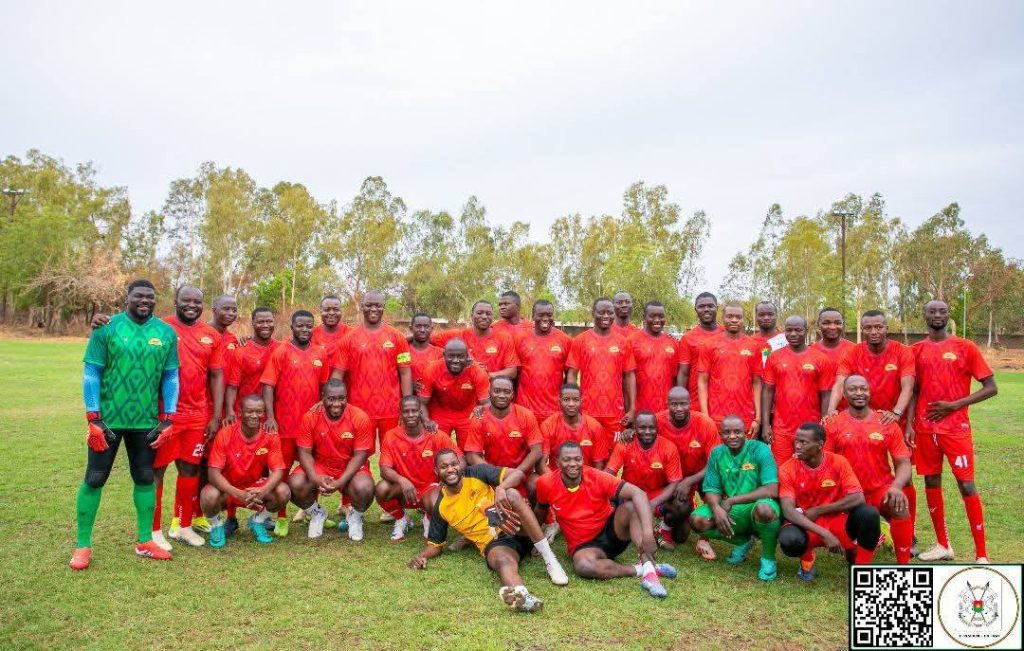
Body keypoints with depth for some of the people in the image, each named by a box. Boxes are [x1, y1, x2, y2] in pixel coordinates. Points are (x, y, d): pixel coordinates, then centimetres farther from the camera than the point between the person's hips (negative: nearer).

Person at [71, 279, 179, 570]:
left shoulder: (166, 333, 3)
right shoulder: (107, 328, -5)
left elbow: (171, 378, 6)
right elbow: (91, 374, -6)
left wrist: (167, 420, 1)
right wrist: (93, 419, -11)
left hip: (146, 422, 3)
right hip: (107, 419, -3)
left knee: (145, 479, 11)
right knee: (94, 479, 5)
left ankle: (145, 541, 24)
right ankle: (83, 545, 18)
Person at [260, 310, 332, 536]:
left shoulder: (321, 353, 6)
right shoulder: (280, 352, -5)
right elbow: (268, 385, -9)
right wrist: (270, 416, -18)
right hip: (285, 423, -3)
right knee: (282, 470, 7)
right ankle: (281, 518, 18)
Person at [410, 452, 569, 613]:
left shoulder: (477, 473, 1)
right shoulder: (441, 508, 7)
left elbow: (517, 474, -8)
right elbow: (435, 544, 16)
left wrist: (500, 489, -29)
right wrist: (422, 556, -7)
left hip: (521, 530, 0)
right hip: (493, 544, 0)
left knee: (512, 494, -31)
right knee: (503, 561, -35)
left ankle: (549, 558, -32)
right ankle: (520, 594, -70)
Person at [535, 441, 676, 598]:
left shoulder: (597, 477, -17)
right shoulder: (546, 484, -11)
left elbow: (638, 493, -29)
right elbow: (540, 510, 13)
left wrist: (648, 532, -42)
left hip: (612, 531, 0)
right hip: (585, 545, 0)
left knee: (632, 506, -30)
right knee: (583, 565, -37)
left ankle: (648, 566, -37)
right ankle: (640, 569, -23)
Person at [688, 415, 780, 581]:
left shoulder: (759, 450, -15)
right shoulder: (717, 453, -1)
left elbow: (771, 491, -24)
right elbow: (711, 490, 0)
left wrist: (732, 501, -22)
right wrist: (717, 509, -24)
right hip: (730, 511, 5)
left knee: (764, 509, -39)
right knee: (697, 520, -18)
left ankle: (768, 559, -9)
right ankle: (743, 541, 10)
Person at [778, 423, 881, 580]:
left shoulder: (838, 462, -9)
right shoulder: (787, 469, -13)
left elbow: (858, 498, -17)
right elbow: (788, 511, -22)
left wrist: (817, 511, -18)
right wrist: (824, 534, -32)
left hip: (836, 522, 1)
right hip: (806, 526, -1)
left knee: (869, 514, -27)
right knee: (789, 539, -36)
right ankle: (806, 561, 4)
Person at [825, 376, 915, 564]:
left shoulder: (887, 423, 1)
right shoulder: (833, 424, -1)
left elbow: (903, 463, -2)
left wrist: (896, 486, -23)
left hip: (882, 488, 0)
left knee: (900, 505, -31)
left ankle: (903, 566, -16)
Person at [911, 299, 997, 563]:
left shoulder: (965, 347, -2)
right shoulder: (917, 350, 8)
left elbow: (991, 388, -2)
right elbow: (914, 391, 9)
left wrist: (954, 405, -12)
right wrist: (909, 425, -1)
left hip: (956, 428, -3)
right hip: (925, 429, 4)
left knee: (966, 485, -5)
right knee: (931, 482, 8)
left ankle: (981, 555, 2)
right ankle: (943, 545, 21)